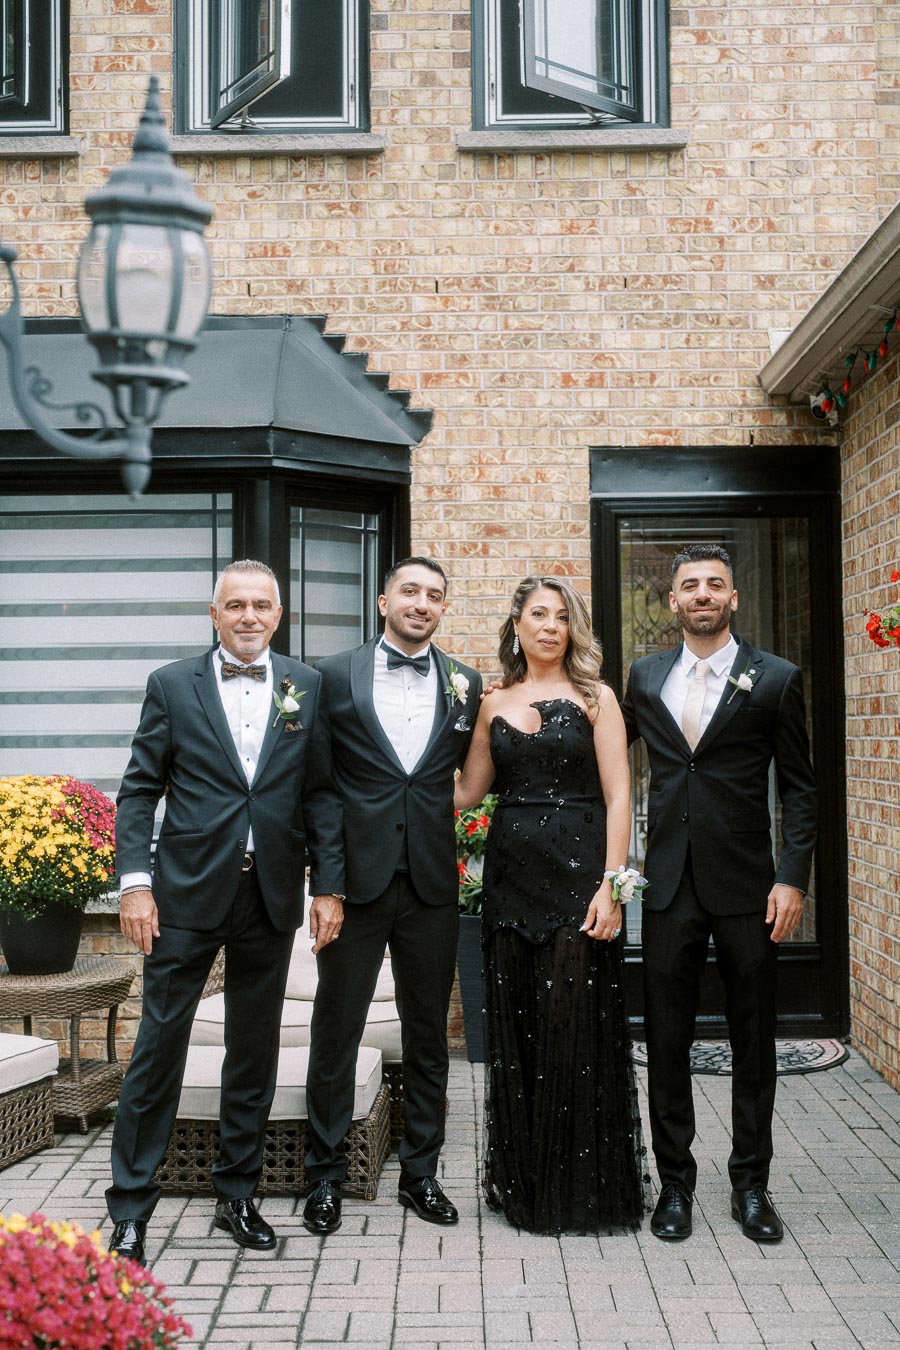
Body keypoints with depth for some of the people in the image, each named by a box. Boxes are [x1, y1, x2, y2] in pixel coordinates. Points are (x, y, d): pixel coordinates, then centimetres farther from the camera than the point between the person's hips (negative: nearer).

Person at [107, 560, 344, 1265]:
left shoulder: (307, 686, 6)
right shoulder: (172, 685, 2)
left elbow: (322, 791, 5)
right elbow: (140, 790, 1)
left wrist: (330, 884, -2)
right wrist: (135, 882, -8)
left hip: (271, 896, 2)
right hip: (187, 894, -2)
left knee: (255, 1051, 12)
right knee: (160, 1045, 1)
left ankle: (238, 1194, 27)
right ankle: (130, 1208, 13)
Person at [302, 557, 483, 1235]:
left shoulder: (465, 683, 7)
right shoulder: (335, 676, 0)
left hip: (432, 880, 2)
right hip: (356, 876, -2)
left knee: (428, 1033, 12)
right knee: (336, 1031, 7)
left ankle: (421, 1171, 26)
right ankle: (327, 1173, 22)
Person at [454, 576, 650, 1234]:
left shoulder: (594, 697, 2)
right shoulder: (495, 704, 12)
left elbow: (618, 796, -4)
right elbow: (467, 793, 13)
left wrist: (611, 885, -12)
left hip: (578, 871, -4)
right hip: (512, 875, 4)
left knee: (576, 1027, -3)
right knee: (516, 1029, 7)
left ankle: (585, 1187, 12)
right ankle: (523, 1182, 21)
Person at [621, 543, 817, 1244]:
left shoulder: (775, 679, -1)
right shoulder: (646, 677, 8)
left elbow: (800, 789, -1)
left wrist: (793, 878, -9)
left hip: (747, 887, -2)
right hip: (670, 884, 2)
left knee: (754, 1040, 8)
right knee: (666, 1039, 7)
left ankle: (751, 1183, 23)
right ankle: (676, 1180, 22)